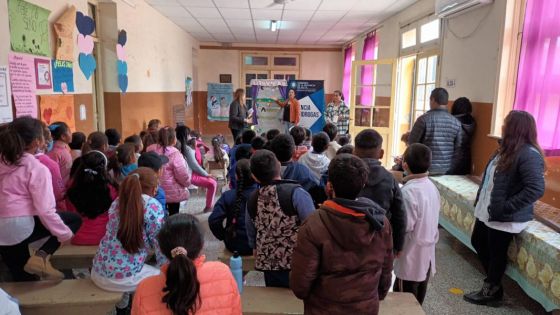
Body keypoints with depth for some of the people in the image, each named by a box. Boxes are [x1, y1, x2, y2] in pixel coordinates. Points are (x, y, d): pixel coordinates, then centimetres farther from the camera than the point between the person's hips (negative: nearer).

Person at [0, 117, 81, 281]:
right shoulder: (37, 169, -12)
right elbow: (45, 210, -15)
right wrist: (65, 234, -6)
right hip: (21, 226, -7)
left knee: (24, 279, 23)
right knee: (75, 220, 10)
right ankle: (42, 256, -4)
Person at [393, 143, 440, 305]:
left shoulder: (409, 191, -24)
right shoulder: (432, 186, 1)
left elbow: (405, 226, -23)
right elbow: (429, 219, 9)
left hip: (411, 256, -8)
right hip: (427, 253, 8)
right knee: (417, 302, 21)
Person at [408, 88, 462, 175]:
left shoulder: (424, 119, -12)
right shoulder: (456, 122, 0)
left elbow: (412, 142, -4)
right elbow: (458, 147, 5)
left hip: (427, 169, -3)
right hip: (448, 170, 4)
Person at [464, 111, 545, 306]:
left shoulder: (529, 154, -21)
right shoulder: (507, 148, 9)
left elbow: (536, 189, -28)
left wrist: (506, 208, -27)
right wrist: (480, 200, 10)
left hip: (506, 218, -10)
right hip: (486, 211, 10)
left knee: (497, 253, 7)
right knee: (478, 242, 21)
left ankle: (491, 291, 28)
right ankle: (492, 282, 39)